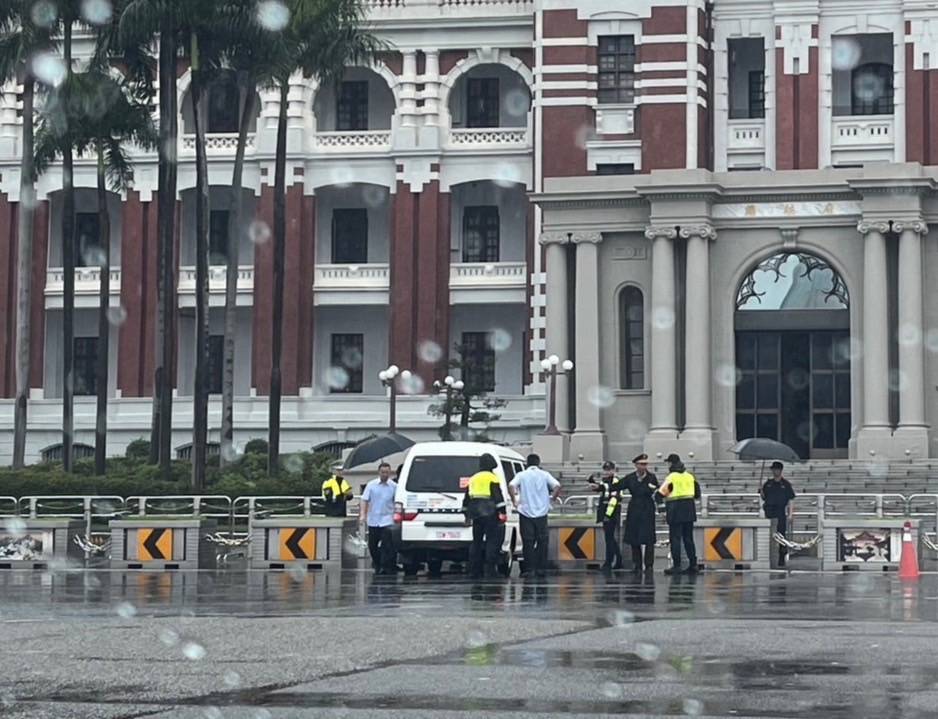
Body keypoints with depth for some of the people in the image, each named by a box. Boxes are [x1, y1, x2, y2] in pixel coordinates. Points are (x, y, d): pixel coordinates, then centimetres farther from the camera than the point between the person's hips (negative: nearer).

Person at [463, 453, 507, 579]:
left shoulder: (473, 479, 17)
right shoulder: (492, 478, -4)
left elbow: (466, 499, 22)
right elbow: (498, 497, -13)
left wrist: (466, 514, 30)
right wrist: (502, 513, -12)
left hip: (476, 515, 6)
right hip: (490, 514, -6)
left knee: (476, 541, 12)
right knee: (492, 540, -4)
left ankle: (474, 571, 11)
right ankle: (489, 569, -11)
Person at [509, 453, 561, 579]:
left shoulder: (521, 475, 2)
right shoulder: (544, 475, 5)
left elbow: (511, 486, -15)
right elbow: (557, 486, -9)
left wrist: (515, 501, -6)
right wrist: (551, 499, 2)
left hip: (526, 512, -1)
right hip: (541, 512, 1)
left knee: (528, 542, 1)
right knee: (542, 542, 8)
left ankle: (529, 569, -4)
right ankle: (541, 569, 7)